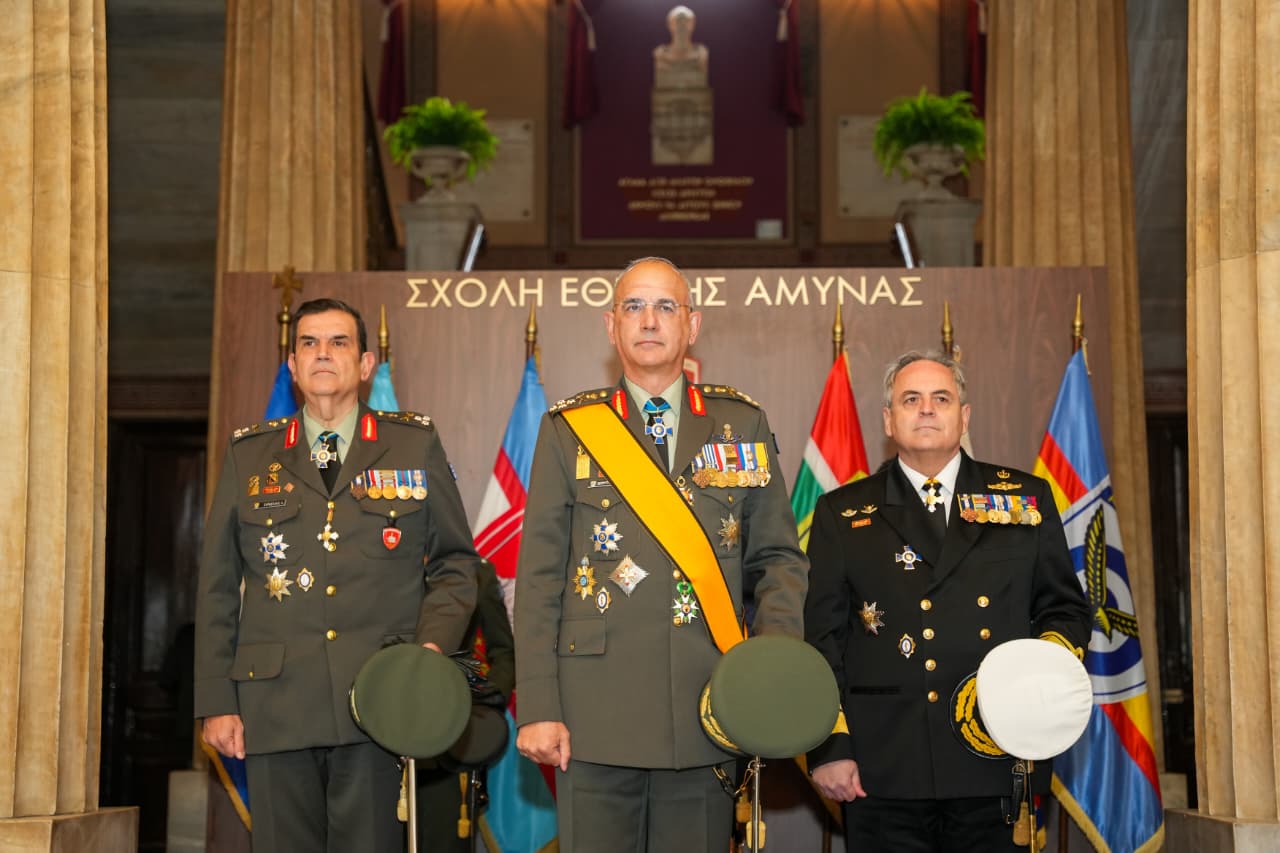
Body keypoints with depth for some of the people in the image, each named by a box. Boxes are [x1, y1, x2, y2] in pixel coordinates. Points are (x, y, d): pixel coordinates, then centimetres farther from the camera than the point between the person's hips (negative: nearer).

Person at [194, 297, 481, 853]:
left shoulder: (415, 445, 10)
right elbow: (218, 589, 10)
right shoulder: (249, 455, 11)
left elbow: (455, 561, 11)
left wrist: (434, 645, -6)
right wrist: (216, 701, 4)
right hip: (276, 702, 1)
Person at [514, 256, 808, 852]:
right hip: (596, 714, -1)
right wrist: (536, 708, -4)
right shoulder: (568, 429, 5)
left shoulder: (742, 425, 9)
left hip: (709, 715, 1)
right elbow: (540, 578, 3)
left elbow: (778, 557, 11)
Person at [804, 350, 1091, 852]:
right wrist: (828, 749, -3)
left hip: (997, 768, 1)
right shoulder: (842, 513, 8)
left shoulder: (1026, 499, 11)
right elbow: (822, 637, 4)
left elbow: (1064, 608, 13)